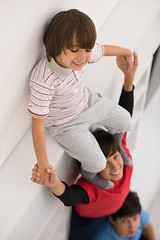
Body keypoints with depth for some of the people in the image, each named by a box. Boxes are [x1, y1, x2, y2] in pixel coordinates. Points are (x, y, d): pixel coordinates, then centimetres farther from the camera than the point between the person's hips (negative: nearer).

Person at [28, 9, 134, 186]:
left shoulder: (81, 54, -22)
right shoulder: (43, 81, -41)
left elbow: (103, 50, 3)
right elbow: (38, 125, -33)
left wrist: (127, 52, 23)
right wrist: (43, 165, -27)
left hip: (86, 102, 6)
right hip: (65, 123, -6)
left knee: (125, 123, 15)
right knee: (97, 164, -4)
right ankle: (90, 177, 33)